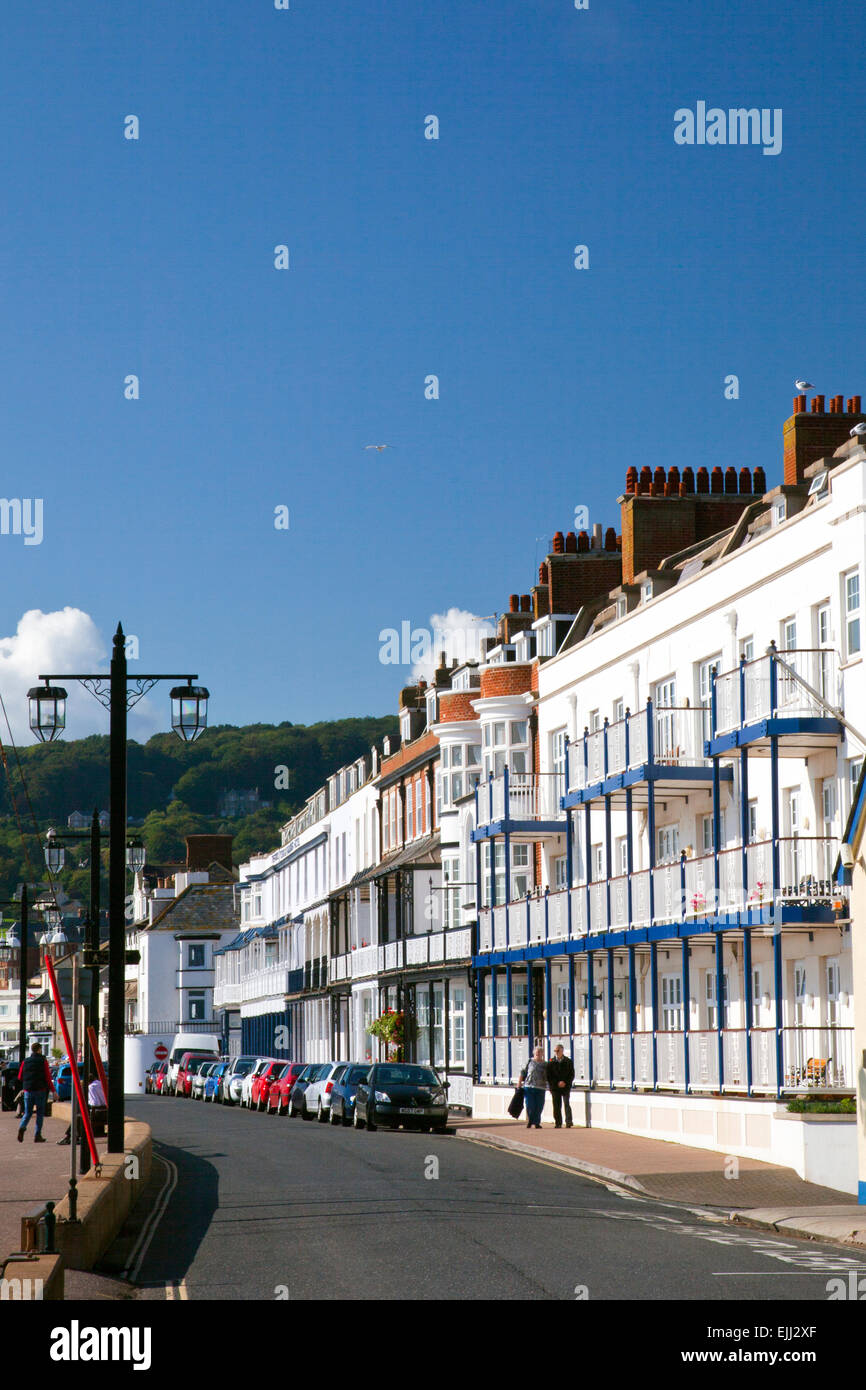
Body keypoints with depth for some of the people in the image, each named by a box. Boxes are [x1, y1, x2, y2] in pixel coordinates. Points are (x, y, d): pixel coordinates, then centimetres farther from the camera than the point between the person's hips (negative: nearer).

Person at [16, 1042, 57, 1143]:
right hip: (40, 1090, -3)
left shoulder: (25, 1061, 7)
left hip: (28, 1090, 3)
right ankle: (37, 1135, 2)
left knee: (27, 1112, 9)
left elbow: (20, 1077, 10)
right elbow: (48, 1077, -6)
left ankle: (22, 1127, -19)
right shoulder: (43, 1061, -3)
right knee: (40, 1113, 6)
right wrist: (53, 1090, -1)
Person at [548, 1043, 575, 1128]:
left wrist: (565, 1082, -11)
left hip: (566, 1087, -1)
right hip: (555, 1088, 1)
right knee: (556, 1106, 2)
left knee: (567, 1104, -11)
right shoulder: (551, 1062, 6)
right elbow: (549, 1076, 6)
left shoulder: (568, 1061, 5)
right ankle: (558, 1123, 10)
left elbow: (572, 1075, 3)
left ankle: (568, 1123, -12)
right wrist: (556, 1083, -4)